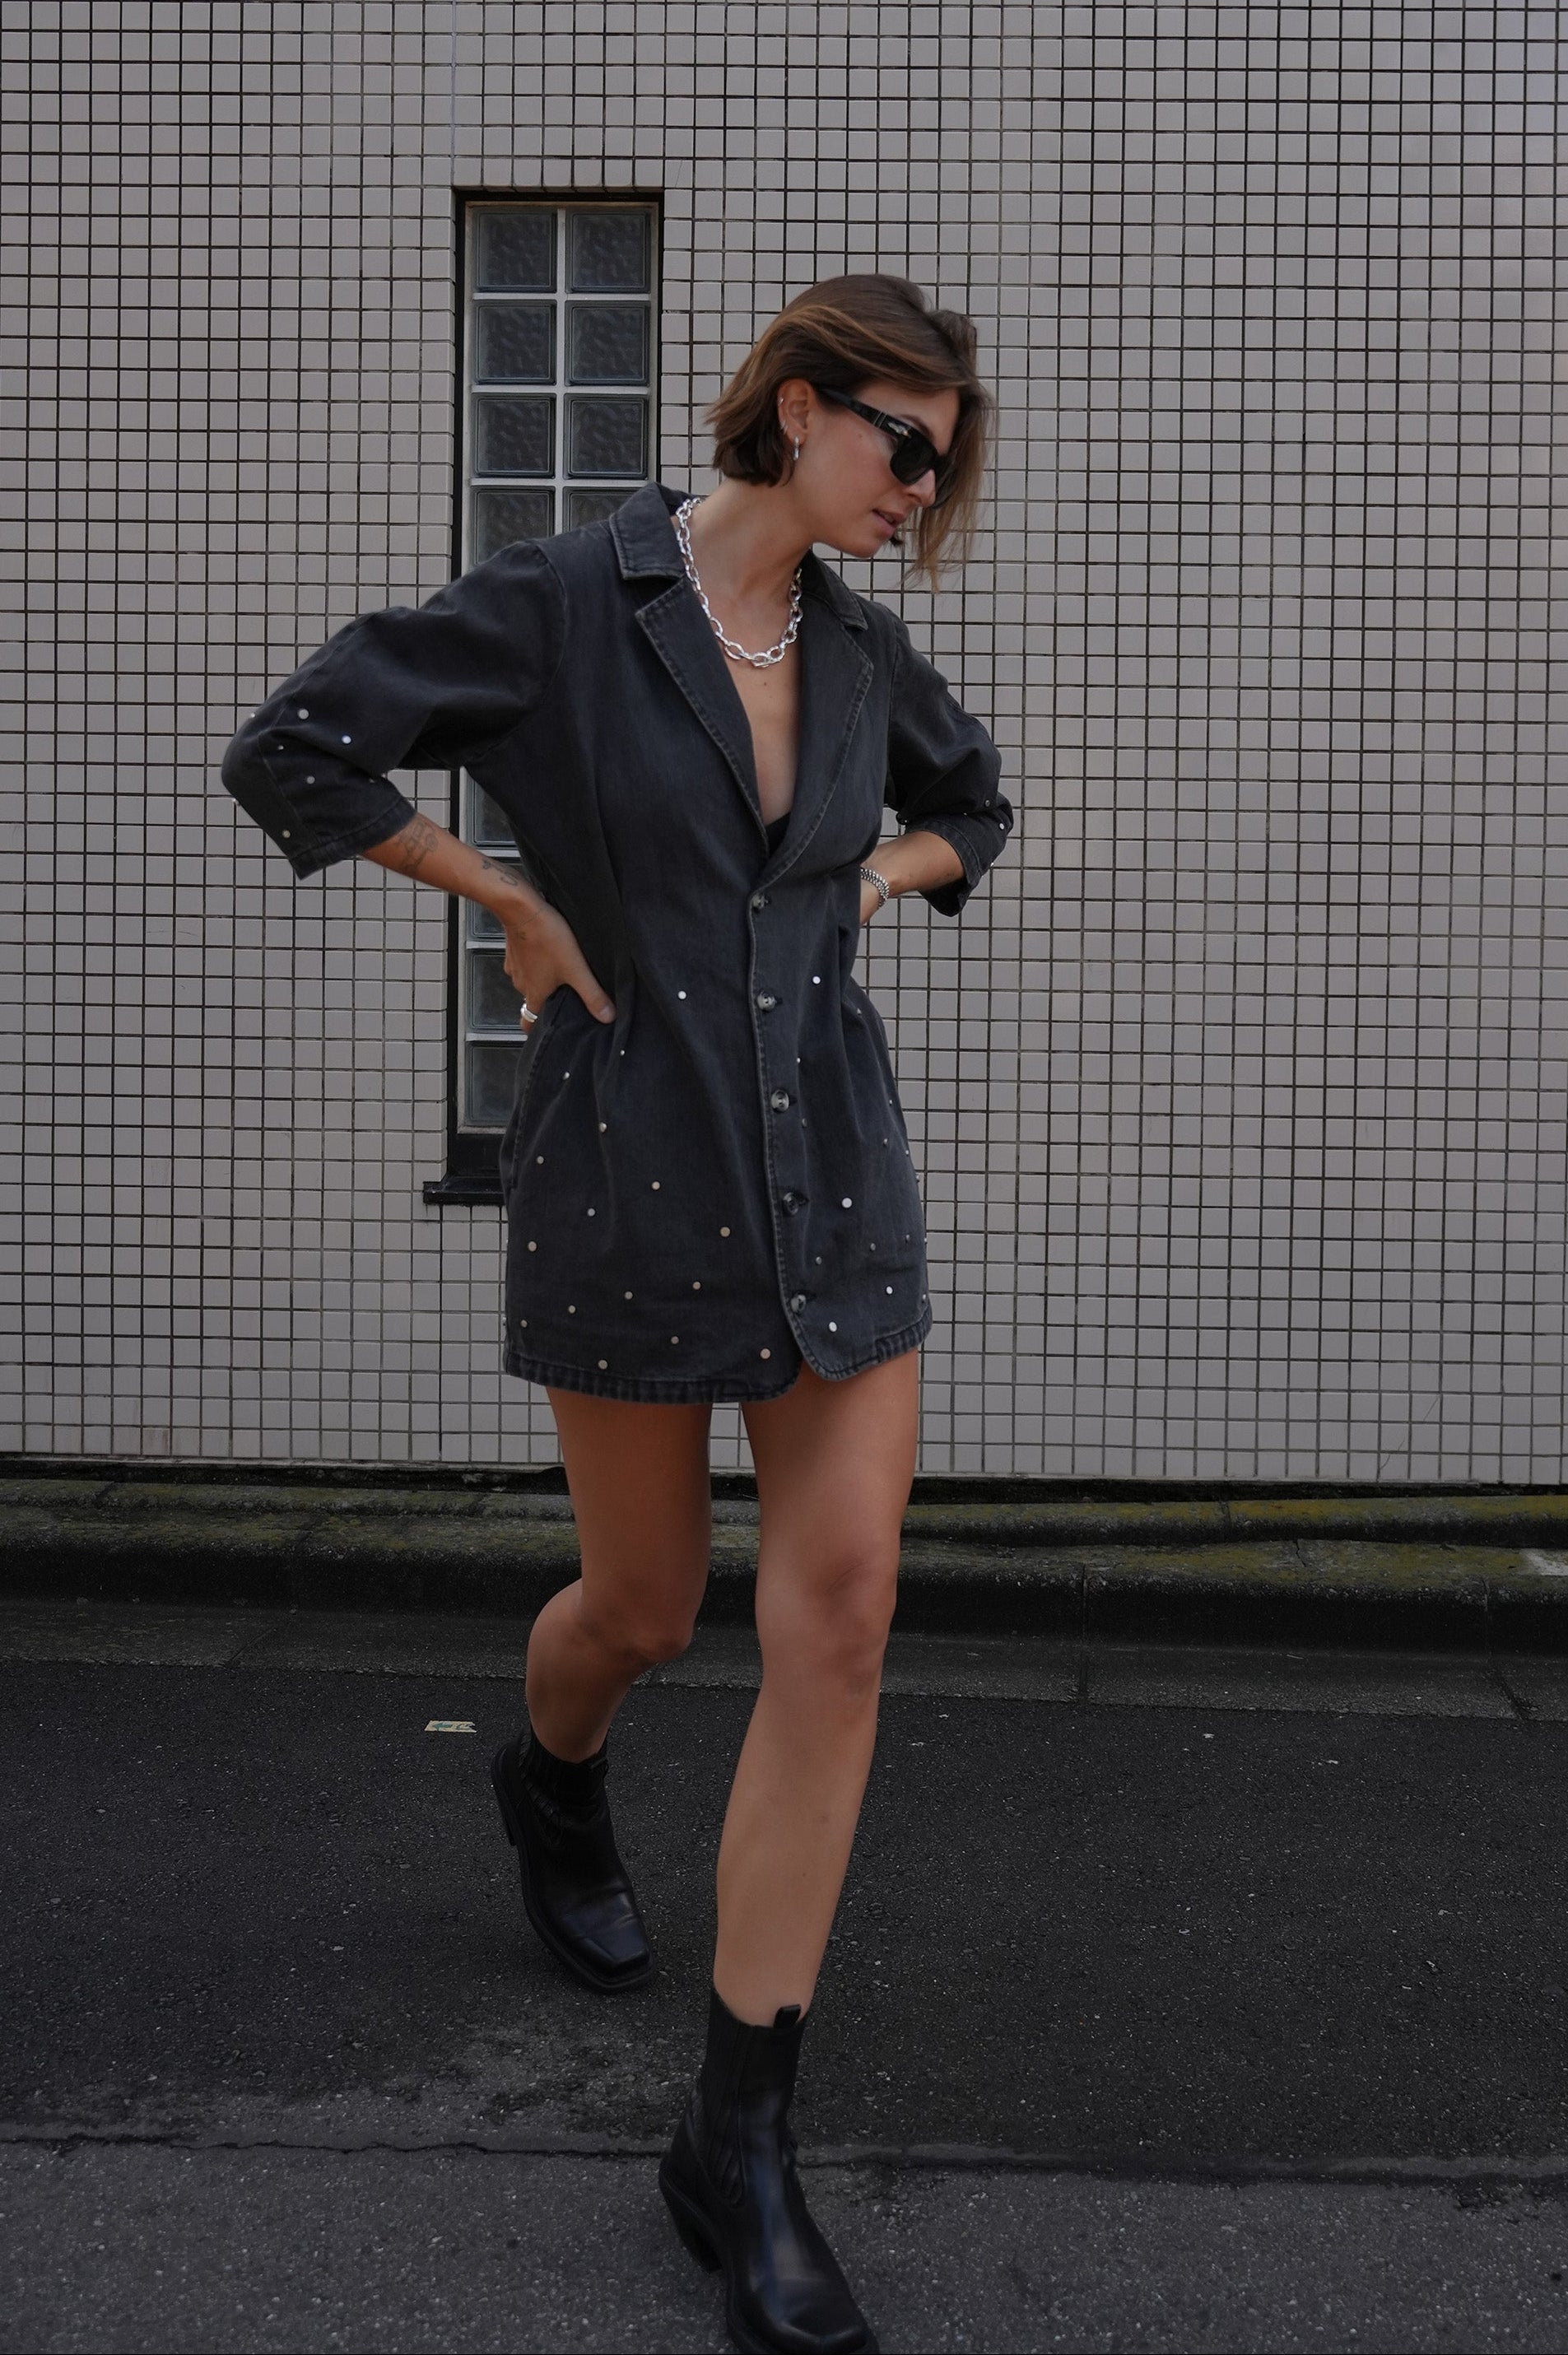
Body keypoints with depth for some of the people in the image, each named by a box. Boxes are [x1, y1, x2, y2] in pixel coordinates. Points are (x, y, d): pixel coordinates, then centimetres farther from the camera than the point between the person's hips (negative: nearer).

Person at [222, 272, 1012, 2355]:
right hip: (632, 1165, -4)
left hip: (836, 1167, 4)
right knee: (647, 1609, 11)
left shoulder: (859, 648, 6)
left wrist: (861, 892, 7)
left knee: (838, 1624, -7)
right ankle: (553, 1785, 51)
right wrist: (521, 903, -7)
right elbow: (292, 754, -10)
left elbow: (970, 806, 26)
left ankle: (742, 2143, 0)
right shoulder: (564, 602, -10)